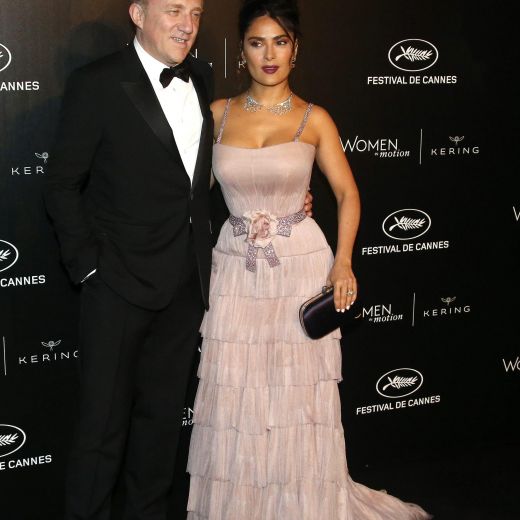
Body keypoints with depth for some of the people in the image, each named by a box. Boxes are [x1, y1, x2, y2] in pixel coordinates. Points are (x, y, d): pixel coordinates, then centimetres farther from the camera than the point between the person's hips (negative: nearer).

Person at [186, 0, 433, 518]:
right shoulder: (218, 113, 4)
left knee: (299, 394, 3)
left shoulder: (314, 120, 0)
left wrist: (343, 261, -9)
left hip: (300, 266, -1)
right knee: (234, 397, 5)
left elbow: (348, 193, 4)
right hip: (235, 268, 2)